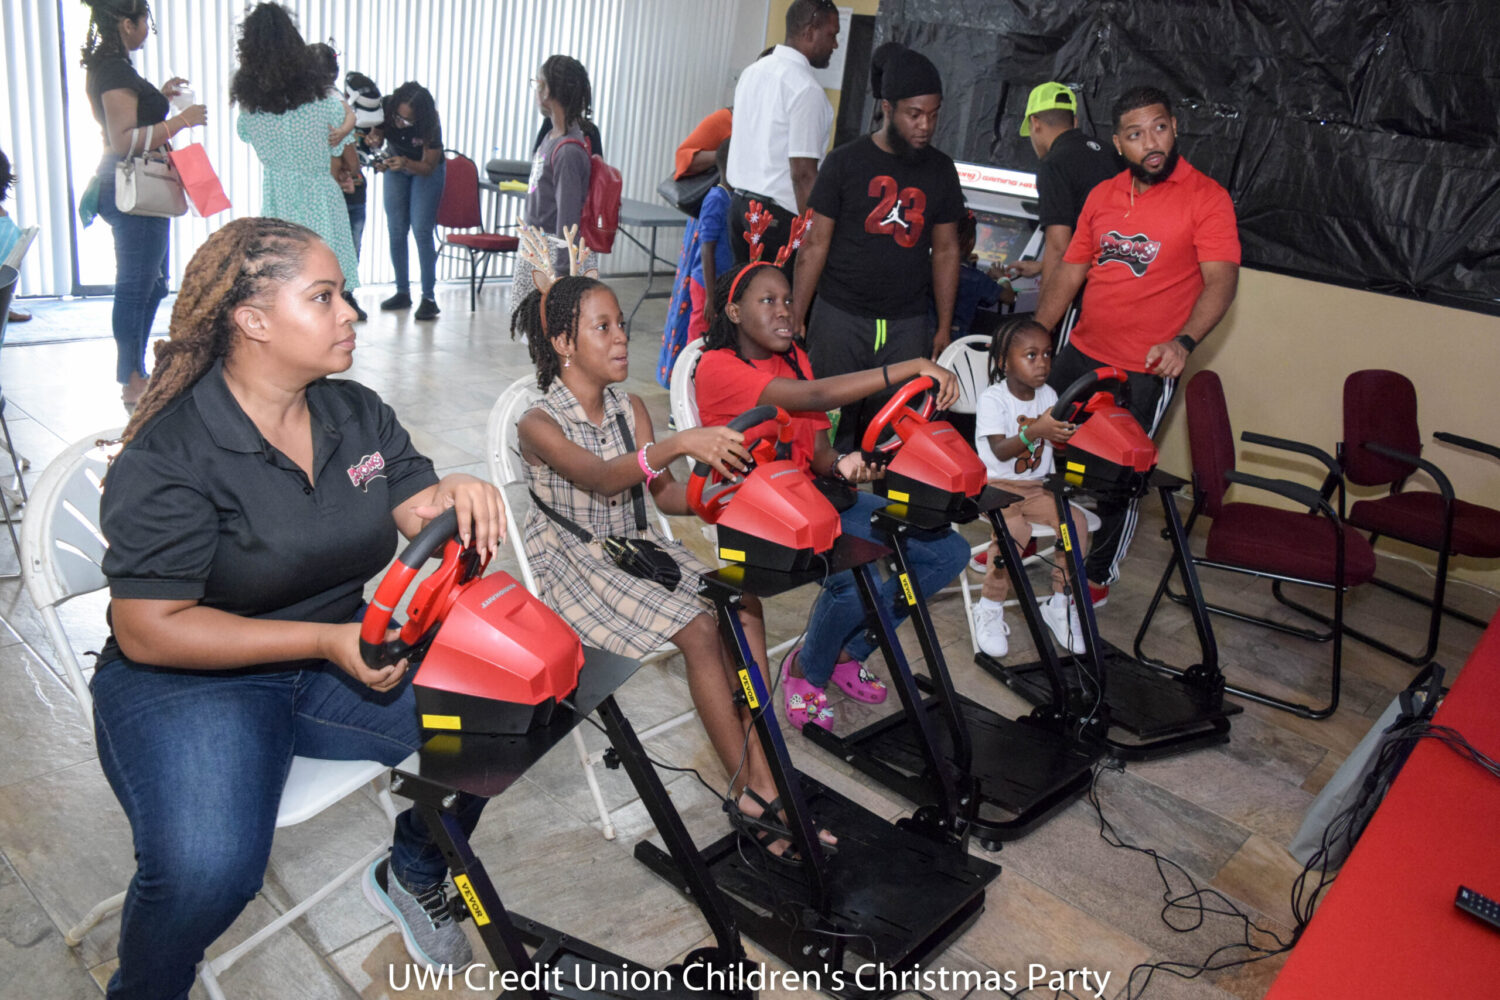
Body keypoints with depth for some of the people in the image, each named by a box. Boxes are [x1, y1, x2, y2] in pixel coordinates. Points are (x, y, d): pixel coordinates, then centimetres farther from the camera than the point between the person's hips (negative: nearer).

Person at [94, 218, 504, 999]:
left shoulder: (358, 414, 5)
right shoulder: (168, 457, -15)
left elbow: (420, 516, 6)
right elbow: (149, 630, -17)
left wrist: (459, 496, -20)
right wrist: (327, 641, -25)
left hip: (340, 653, 6)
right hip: (187, 679, -6)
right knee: (208, 870, -31)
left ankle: (413, 874, 17)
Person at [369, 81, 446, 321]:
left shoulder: (429, 125, -32)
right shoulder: (386, 108, -24)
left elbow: (428, 167, -24)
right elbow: (376, 136, -11)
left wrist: (406, 163, -43)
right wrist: (375, 140, -34)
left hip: (426, 171, -4)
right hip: (396, 169, 4)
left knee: (422, 231, -13)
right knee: (396, 231, 2)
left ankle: (429, 298, -10)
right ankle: (402, 292, 12)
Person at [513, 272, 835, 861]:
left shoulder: (630, 410, 6)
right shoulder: (539, 425, -14)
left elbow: (666, 494, 4)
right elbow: (601, 478, -33)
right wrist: (681, 443, -49)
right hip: (573, 563, -6)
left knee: (743, 607, -17)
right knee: (698, 628, -25)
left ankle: (761, 780, -15)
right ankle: (749, 796, -13)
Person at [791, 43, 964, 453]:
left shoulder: (941, 170, 9)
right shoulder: (846, 162, 1)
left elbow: (946, 251, 14)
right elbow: (815, 245, 1)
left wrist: (945, 328, 10)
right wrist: (794, 319, -3)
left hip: (908, 326, 2)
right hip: (840, 317, -2)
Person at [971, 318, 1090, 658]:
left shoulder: (1048, 395, 8)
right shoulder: (992, 400, -12)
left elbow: (1059, 440, 7)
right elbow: (1000, 451, -24)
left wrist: (1064, 431, -15)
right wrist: (1035, 431, -40)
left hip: (1035, 486, 6)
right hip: (996, 486, -6)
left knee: (1075, 524, -17)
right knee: (1013, 529, -33)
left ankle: (1060, 603, 2)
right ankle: (990, 608, -12)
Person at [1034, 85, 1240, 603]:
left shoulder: (1206, 197, -8)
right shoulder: (1101, 196, 9)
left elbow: (1221, 280, -17)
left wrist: (1184, 340, -33)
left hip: (1145, 371, -5)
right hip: (1080, 354, 5)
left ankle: (1098, 576, 25)